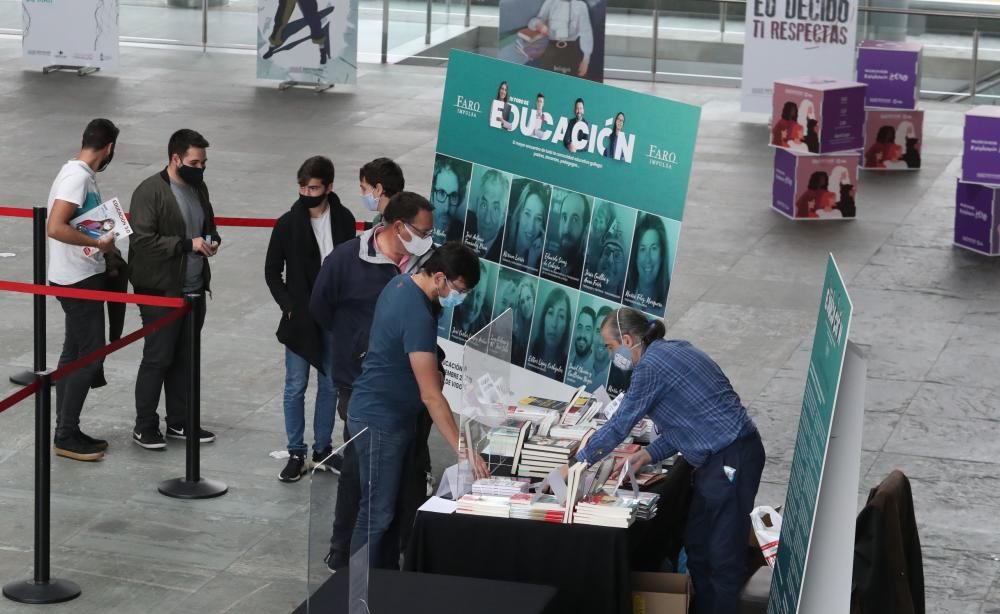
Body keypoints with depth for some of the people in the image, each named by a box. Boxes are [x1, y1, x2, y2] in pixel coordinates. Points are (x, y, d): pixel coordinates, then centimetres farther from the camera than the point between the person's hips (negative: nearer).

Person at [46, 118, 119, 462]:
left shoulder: (80, 173, 11)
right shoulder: (78, 177, -19)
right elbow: (55, 227, -28)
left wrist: (103, 242, 13)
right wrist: (99, 243, -23)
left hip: (82, 277, 10)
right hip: (78, 280, -10)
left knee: (74, 354, 13)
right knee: (90, 356, -6)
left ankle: (66, 432, 20)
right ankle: (66, 436, 0)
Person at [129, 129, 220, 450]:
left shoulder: (198, 188, 11)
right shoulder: (150, 192, -14)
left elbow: (209, 226, 26)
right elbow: (142, 239, -21)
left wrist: (212, 240, 3)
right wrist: (187, 244, -23)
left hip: (194, 290, 7)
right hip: (161, 291, -7)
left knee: (185, 359, 14)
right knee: (157, 359, -1)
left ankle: (179, 422, 24)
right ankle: (144, 426, 10)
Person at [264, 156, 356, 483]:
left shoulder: (344, 220, -2)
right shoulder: (288, 224, -7)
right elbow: (272, 272, 1)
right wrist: (289, 306, -8)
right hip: (300, 318, -2)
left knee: (330, 385, 11)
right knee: (296, 386, 3)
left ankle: (322, 449, 23)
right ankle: (296, 453, 12)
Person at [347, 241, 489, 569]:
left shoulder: (402, 283, 2)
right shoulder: (418, 315, -28)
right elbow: (431, 395, -29)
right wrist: (462, 449, -29)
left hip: (391, 415, 10)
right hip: (379, 421, -10)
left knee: (393, 505, 16)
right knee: (377, 513, -4)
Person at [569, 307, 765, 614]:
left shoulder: (652, 365, -14)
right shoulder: (672, 351, 14)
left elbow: (619, 425, -11)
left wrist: (577, 463, -2)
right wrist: (652, 453, 11)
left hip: (732, 459, -10)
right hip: (720, 457, 10)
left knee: (723, 553, -4)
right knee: (696, 543, 17)